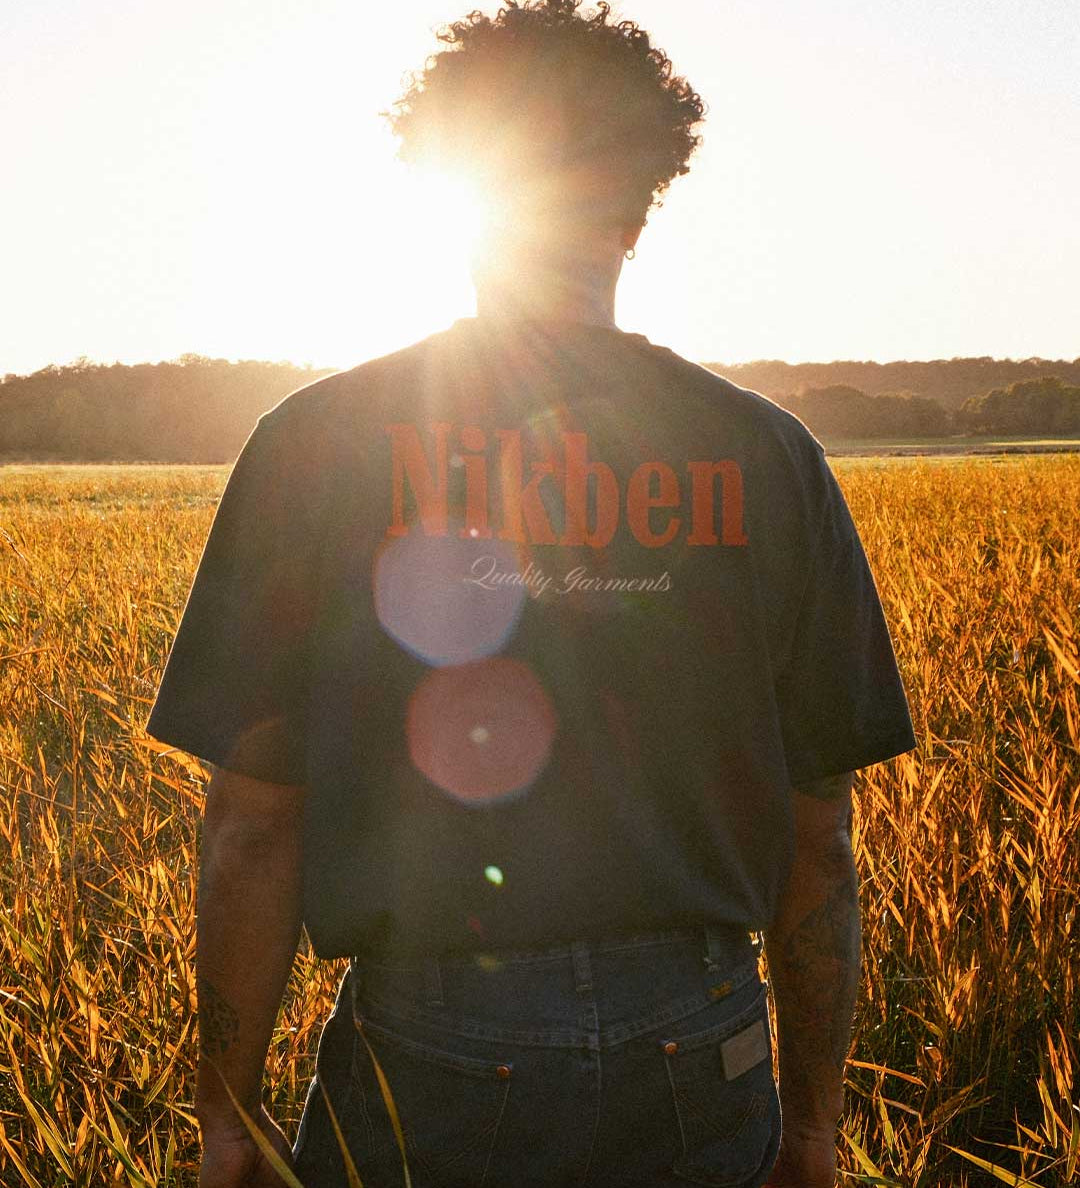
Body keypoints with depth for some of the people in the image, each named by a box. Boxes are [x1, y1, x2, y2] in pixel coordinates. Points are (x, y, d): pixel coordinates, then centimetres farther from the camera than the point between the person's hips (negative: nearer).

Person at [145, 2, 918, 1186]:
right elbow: (817, 840, 2)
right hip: (696, 1074, 2)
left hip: (427, 1077, -1)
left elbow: (253, 828, -6)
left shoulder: (317, 443, -7)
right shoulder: (771, 457, -2)